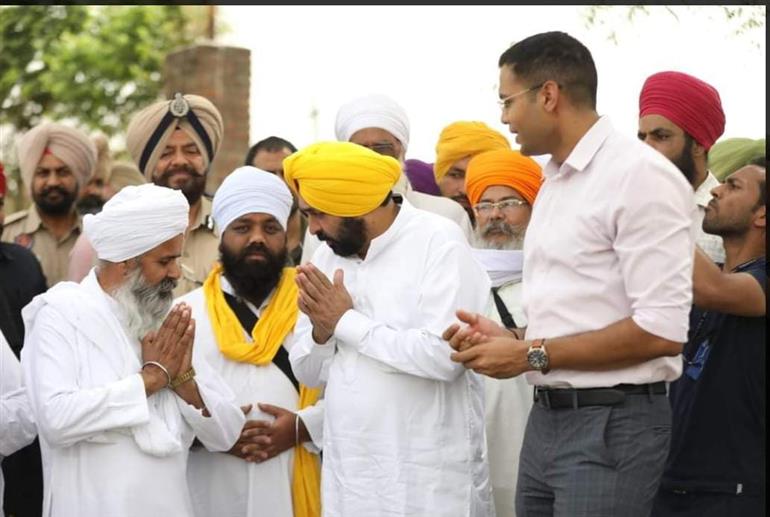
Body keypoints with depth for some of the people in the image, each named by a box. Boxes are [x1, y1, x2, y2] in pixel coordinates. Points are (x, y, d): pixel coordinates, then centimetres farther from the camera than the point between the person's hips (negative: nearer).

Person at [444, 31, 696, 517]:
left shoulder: (640, 174, -13)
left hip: (611, 424, -8)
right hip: (546, 418, 8)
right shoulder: (554, 184, 15)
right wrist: (512, 338, 4)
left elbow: (661, 329, -20)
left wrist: (532, 354, -15)